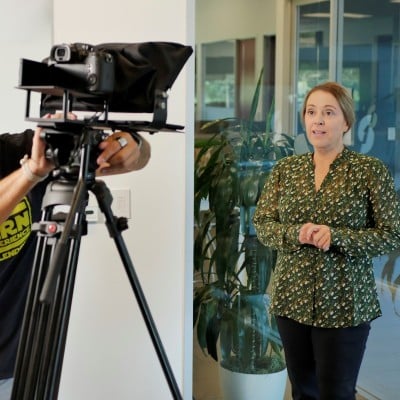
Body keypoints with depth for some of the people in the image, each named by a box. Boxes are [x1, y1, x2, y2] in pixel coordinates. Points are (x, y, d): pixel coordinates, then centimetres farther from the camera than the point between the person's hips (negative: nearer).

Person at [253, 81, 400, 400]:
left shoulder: (371, 170, -7)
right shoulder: (285, 169, 5)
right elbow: (261, 225, 5)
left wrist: (335, 236, -20)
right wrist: (295, 233, -15)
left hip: (344, 304, -4)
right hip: (292, 299, 4)